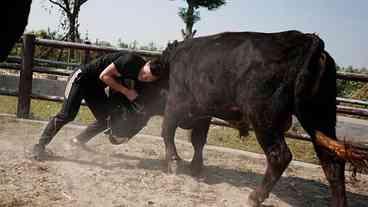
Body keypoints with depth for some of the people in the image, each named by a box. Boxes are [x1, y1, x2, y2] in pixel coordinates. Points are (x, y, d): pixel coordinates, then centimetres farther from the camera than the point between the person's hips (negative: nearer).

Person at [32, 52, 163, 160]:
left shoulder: (139, 77, -6)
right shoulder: (131, 60, -29)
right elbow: (104, 76, -25)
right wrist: (126, 91, -23)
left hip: (96, 87, 8)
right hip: (81, 78, -8)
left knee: (105, 120, 3)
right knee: (67, 115, -14)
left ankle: (78, 141, 22)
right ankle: (40, 146, -3)